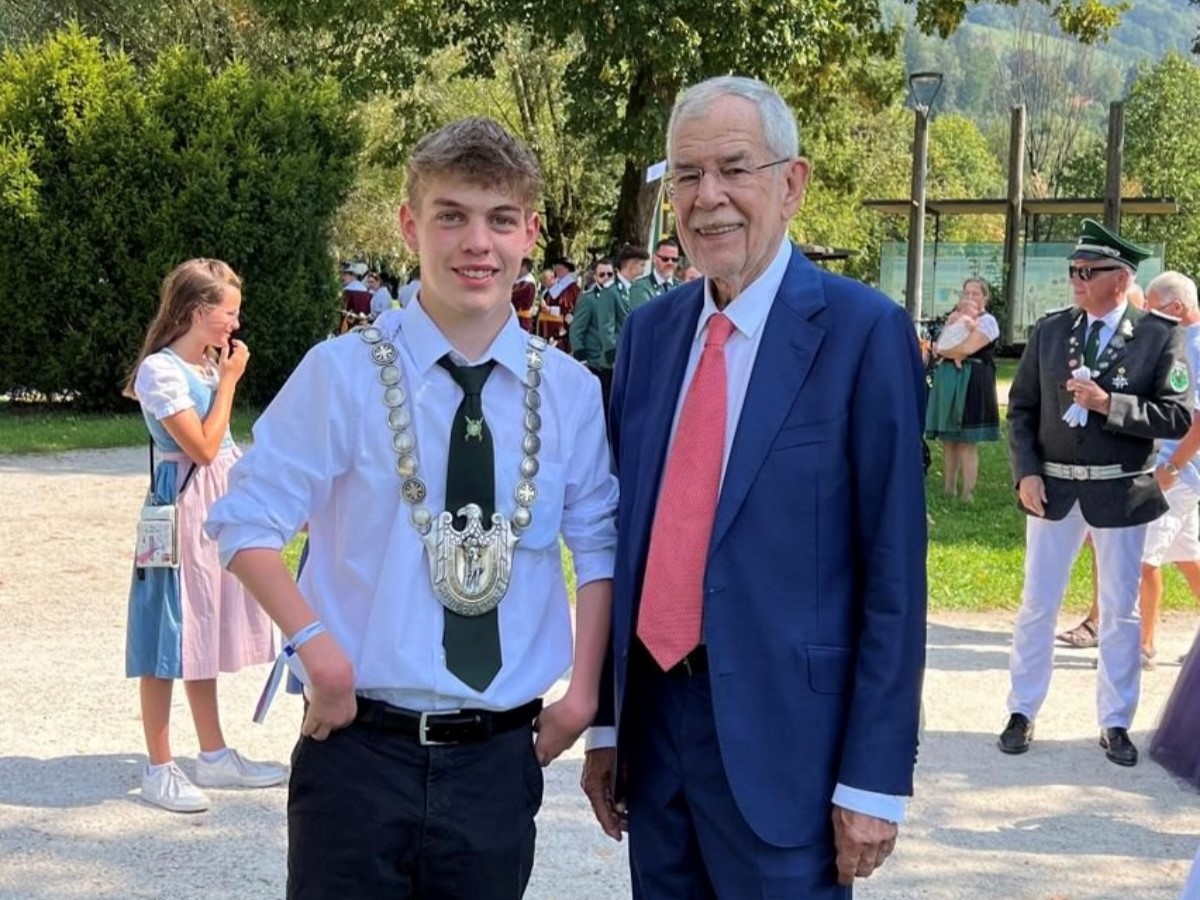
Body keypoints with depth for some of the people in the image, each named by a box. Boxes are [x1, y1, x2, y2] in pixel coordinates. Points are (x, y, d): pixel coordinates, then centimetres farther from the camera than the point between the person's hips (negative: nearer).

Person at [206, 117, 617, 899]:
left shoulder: (570, 391, 2)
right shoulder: (343, 373, -7)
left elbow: (600, 545, 10)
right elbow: (245, 522, -4)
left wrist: (584, 691, 2)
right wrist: (319, 648, -14)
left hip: (500, 755, 3)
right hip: (361, 747, -2)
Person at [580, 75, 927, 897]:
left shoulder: (863, 331, -9)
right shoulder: (650, 331, 8)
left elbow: (893, 572, -10)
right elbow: (624, 535, 12)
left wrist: (874, 777, -12)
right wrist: (605, 720, 11)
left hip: (780, 737, -5)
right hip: (652, 719, 5)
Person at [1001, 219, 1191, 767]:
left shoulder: (1160, 337, -6)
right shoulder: (1048, 331, 2)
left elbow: (1179, 418, -11)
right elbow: (1022, 408, 6)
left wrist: (1109, 404, -21)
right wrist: (1025, 471, -6)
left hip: (1121, 491, -2)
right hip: (1053, 488, 2)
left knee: (1120, 611, 8)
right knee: (1036, 605, 9)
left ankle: (1116, 723, 20)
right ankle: (1022, 712, 21)